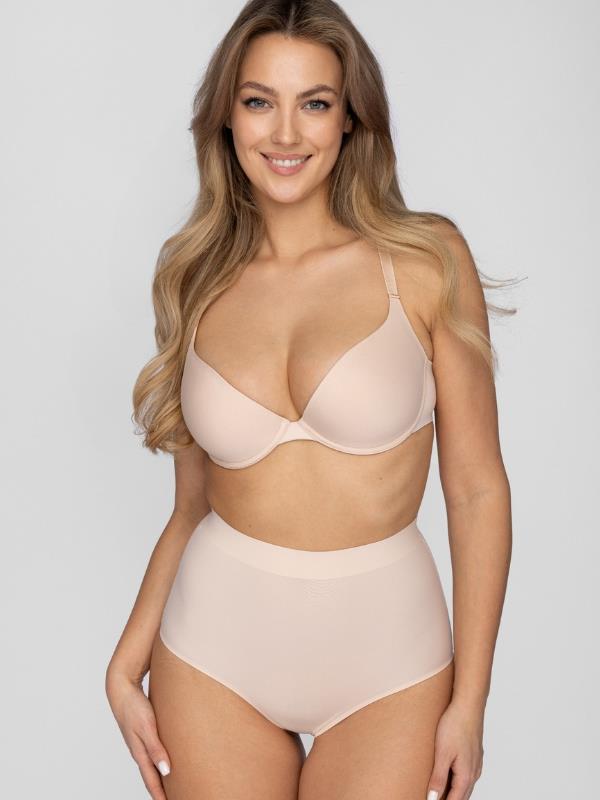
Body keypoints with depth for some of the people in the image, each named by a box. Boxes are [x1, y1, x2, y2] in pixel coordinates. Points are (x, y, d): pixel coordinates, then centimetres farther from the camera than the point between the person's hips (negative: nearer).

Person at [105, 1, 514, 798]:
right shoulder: (197, 282, 2)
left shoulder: (426, 260, -7)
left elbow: (477, 490, -5)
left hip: (385, 655, -2)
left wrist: (470, 702, -6)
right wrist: (125, 669, -1)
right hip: (215, 650, 2)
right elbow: (193, 506, 7)